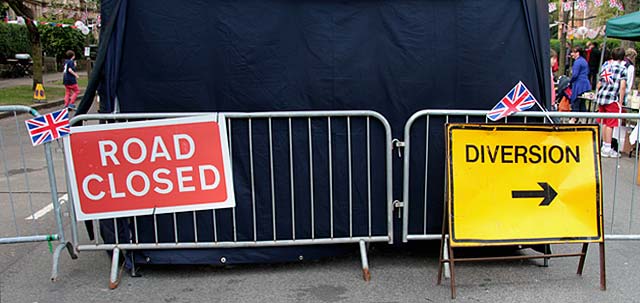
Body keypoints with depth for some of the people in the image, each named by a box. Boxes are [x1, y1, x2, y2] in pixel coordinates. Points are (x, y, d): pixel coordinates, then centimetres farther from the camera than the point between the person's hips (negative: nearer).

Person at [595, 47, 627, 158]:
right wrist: (620, 102, -8)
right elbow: (622, 86, -11)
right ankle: (607, 149, 1)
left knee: (604, 123, 14)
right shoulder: (622, 67, -3)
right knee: (610, 124, -1)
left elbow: (599, 84, 17)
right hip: (612, 98, -6)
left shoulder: (605, 65, 14)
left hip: (601, 96, 6)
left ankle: (604, 146, 21)